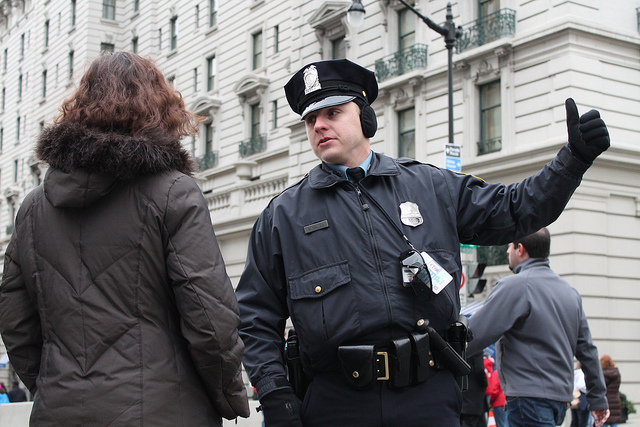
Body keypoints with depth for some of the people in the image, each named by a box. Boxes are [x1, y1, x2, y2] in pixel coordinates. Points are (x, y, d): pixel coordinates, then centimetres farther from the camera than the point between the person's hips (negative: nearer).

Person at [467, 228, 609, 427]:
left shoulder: (515, 286, -11)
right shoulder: (570, 291, 14)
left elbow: (477, 334, -18)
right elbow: (587, 350, 16)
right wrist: (598, 400, 22)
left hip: (530, 397, -9)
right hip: (562, 394, 9)